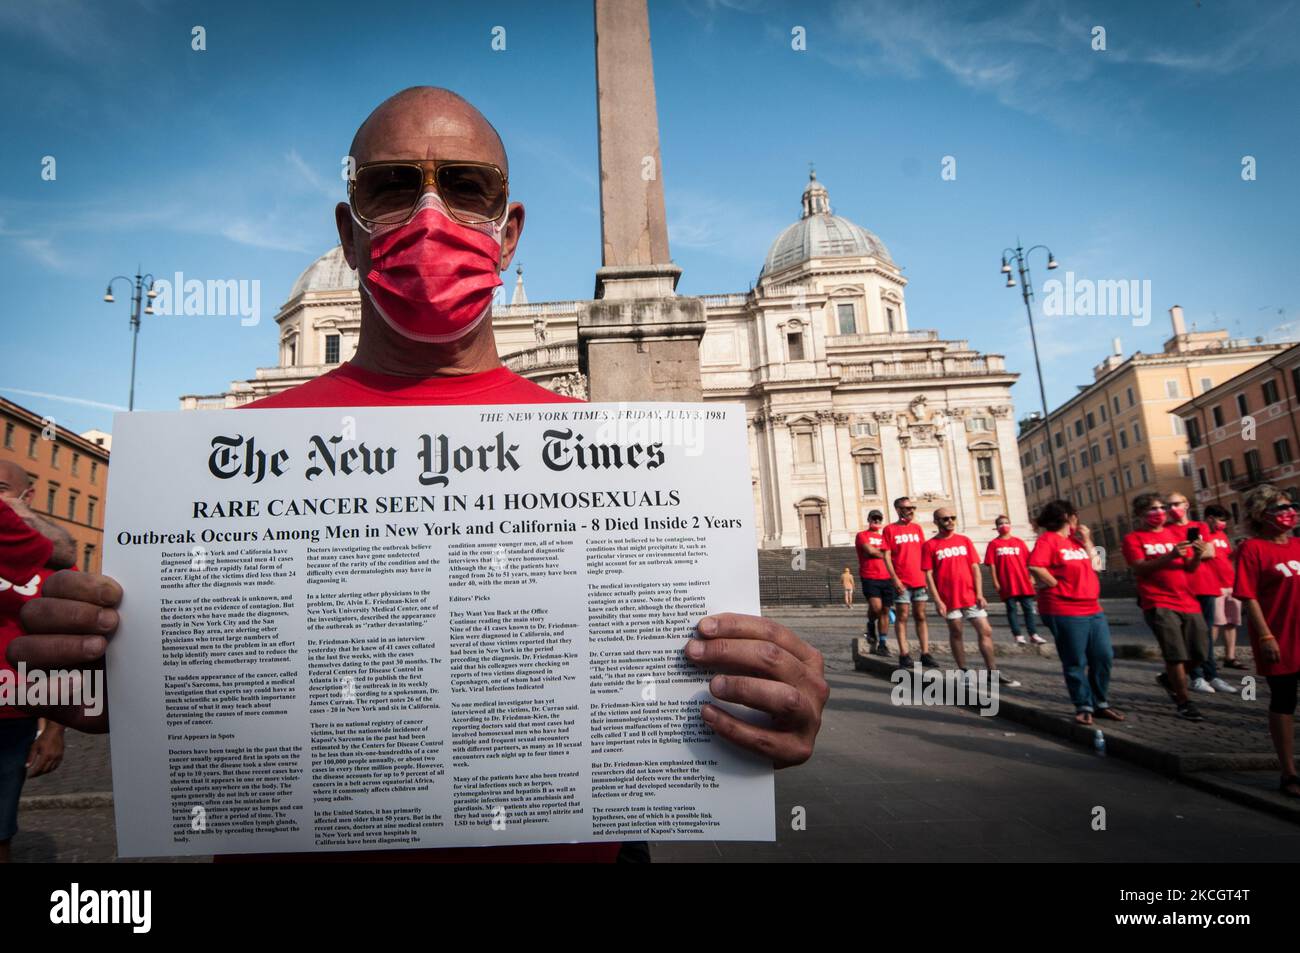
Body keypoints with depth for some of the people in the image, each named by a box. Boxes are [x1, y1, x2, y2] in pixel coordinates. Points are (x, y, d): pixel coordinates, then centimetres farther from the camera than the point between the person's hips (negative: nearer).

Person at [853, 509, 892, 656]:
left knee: (885, 611, 3)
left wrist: (875, 550, -2)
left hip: (886, 578, 5)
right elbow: (870, 551, -11)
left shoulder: (885, 537, 21)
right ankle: (871, 627, 10)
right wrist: (884, 553, 3)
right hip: (870, 578, -5)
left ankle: (882, 644, 10)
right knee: (876, 607, -21)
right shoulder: (862, 536, 5)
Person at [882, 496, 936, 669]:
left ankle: (925, 654, 10)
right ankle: (904, 655, 4)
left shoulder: (916, 528, 11)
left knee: (921, 616, 6)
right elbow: (886, 556, -5)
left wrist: (927, 574, 8)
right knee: (902, 617, 0)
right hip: (901, 582, -4)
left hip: (919, 580, 4)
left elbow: (923, 553, 15)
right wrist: (894, 578, -12)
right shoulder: (890, 529, -2)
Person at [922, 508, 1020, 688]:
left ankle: (993, 673, 9)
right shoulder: (929, 545, -3)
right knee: (956, 633, 8)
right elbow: (928, 575, -5)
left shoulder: (965, 540, 7)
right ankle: (963, 671, 20)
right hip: (949, 599, -3)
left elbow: (975, 567, 6)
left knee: (985, 631, 2)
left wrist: (979, 594, -2)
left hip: (971, 596, 3)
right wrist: (937, 600, -11)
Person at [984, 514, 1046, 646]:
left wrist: (1031, 578, 4)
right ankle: (1018, 635, 7)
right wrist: (995, 581, -7)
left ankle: (1032, 634, 11)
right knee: (1011, 608, 2)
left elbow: (1027, 561, 8)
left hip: (1023, 581, 2)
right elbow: (992, 564, -2)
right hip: (1006, 582, -2)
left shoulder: (1019, 542, 7)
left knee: (1028, 608, 5)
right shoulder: (993, 544, 0)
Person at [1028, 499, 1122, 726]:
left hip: (1092, 608, 8)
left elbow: (1093, 567, 17)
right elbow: (1035, 567, -24)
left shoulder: (1075, 540, 16)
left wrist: (1086, 541, 9)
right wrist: (1057, 585, -15)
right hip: (1065, 611, -8)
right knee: (1076, 662, 0)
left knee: (1103, 656, 10)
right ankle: (1084, 707, 12)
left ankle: (1101, 703, 24)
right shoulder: (1048, 539, -10)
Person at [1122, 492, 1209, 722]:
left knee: (1199, 652, 6)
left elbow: (1189, 568, 11)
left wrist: (1197, 556, -11)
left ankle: (1168, 678, 31)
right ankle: (1184, 703, 2)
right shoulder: (1133, 539, 0)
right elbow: (1139, 568, -13)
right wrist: (1170, 556, -25)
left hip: (1188, 601, 6)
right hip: (1159, 604, -6)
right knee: (1176, 654, -10)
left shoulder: (1176, 534, 16)